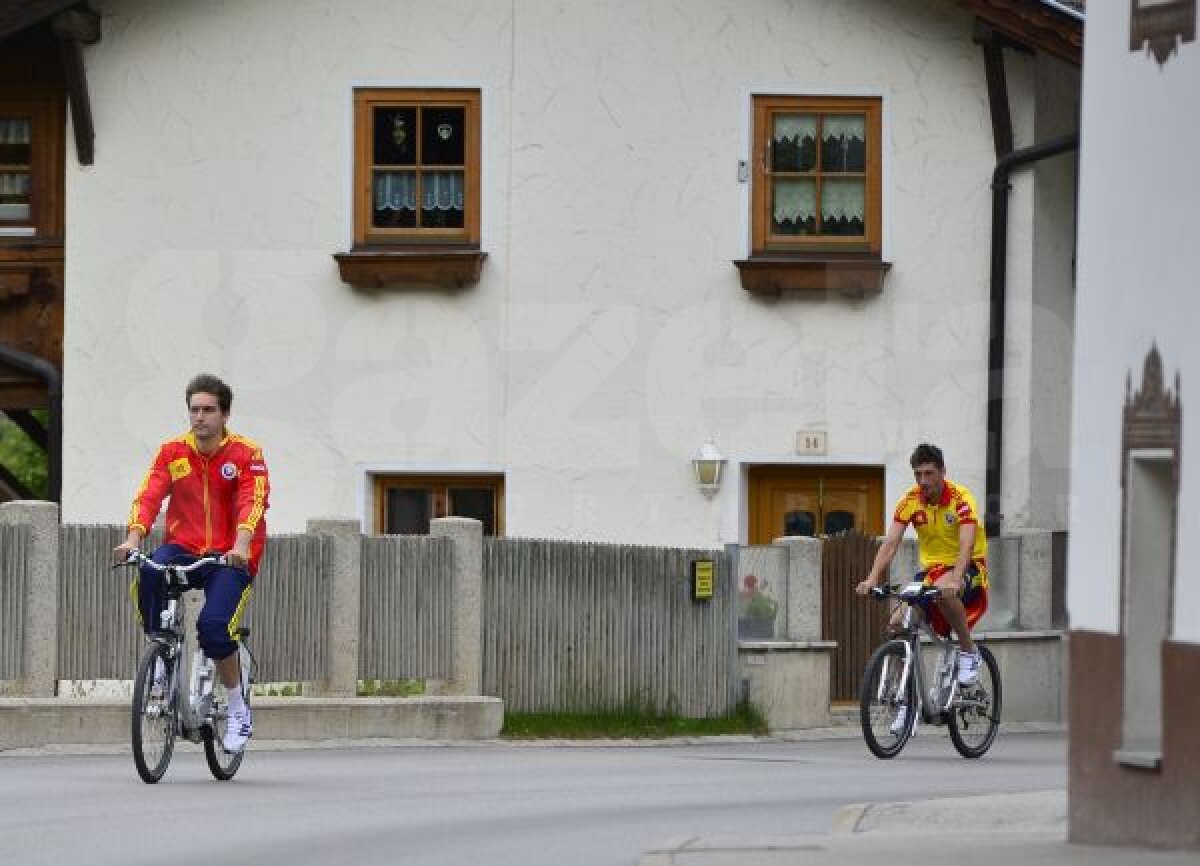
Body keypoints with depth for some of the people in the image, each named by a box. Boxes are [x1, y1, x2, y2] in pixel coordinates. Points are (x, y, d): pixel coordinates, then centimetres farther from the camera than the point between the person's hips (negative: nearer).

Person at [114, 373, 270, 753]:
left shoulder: (246, 454, -4)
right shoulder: (172, 452, 3)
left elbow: (253, 502, -19)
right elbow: (148, 495, -8)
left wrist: (240, 546, -37)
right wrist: (134, 537, -27)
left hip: (230, 556, -2)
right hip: (184, 549, 2)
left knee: (214, 625, -25)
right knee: (147, 574, -32)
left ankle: (240, 712, -3)